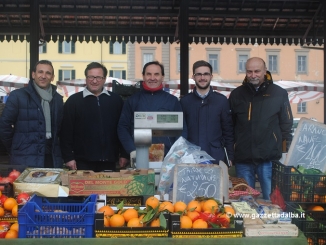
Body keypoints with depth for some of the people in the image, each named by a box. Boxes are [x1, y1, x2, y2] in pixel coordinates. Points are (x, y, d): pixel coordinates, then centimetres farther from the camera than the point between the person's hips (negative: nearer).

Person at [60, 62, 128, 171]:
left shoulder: (116, 100, 8)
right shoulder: (73, 101, 3)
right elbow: (66, 131, 0)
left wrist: (124, 154, 6)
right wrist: (68, 157, -5)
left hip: (109, 161, 2)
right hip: (83, 161, -2)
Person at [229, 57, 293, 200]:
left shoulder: (279, 94, 1)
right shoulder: (237, 94, 6)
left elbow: (286, 126, 4)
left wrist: (286, 153, 0)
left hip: (270, 158, -2)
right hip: (243, 159, 2)